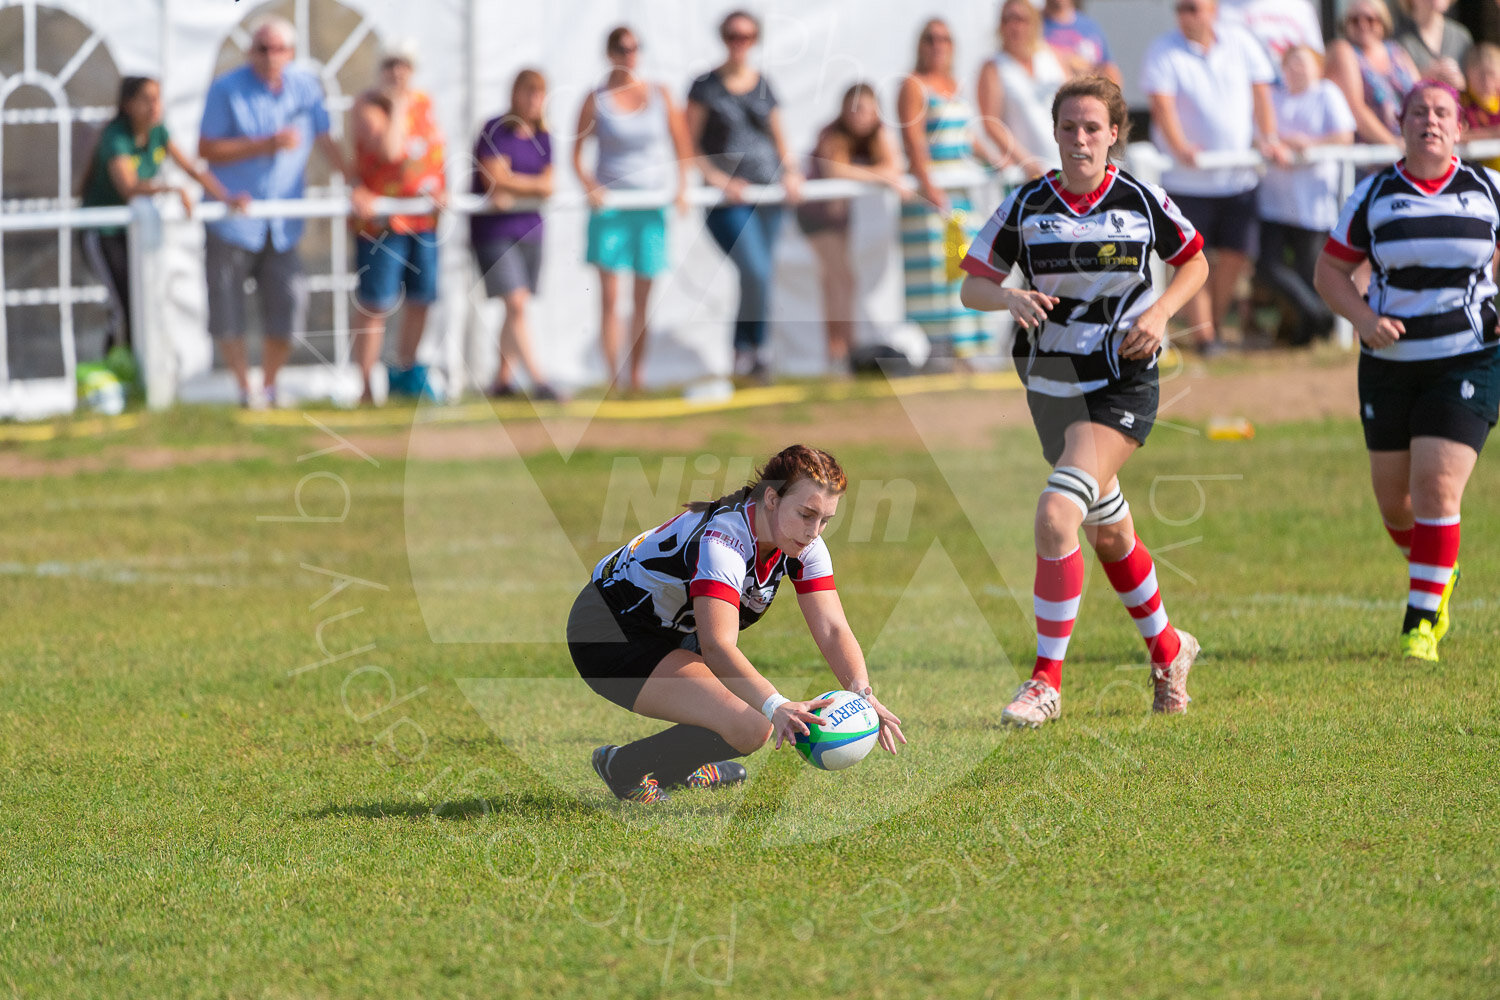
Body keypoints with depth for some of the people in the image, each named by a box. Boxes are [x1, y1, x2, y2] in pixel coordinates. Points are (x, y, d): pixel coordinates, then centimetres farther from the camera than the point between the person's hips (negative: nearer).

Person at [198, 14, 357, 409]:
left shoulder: (305, 87, 5)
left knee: (289, 303, -1)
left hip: (282, 224, 3)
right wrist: (266, 145, -19)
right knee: (227, 311, 0)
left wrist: (353, 186, 0)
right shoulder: (227, 90, -8)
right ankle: (245, 388, 14)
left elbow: (325, 141, 11)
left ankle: (269, 386, 15)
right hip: (233, 216, -3)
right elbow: (206, 150, -12)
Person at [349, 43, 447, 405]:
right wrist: (398, 105, -17)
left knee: (420, 300, 13)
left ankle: (406, 373, 30)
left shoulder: (423, 101, 10)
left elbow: (436, 149, 17)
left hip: (424, 218, 7)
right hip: (382, 219, -7)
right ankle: (366, 386, -5)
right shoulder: (368, 106, -10)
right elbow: (389, 148, -25)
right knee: (375, 305, -7)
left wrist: (441, 191, 2)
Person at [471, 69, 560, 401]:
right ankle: (538, 380, -16)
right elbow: (496, 179, -16)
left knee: (517, 308, 6)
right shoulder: (495, 131, -9)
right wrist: (536, 185, -8)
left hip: (529, 229, 6)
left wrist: (513, 191, -17)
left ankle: (503, 380, 15)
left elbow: (546, 187, -1)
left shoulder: (542, 137, 9)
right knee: (516, 303, -13)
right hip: (493, 231, -6)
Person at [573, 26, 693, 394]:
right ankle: (612, 374, -9)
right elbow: (577, 154, 3)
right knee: (609, 295, -9)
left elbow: (682, 146, 10)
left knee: (643, 298, 6)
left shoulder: (660, 95, 6)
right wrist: (589, 186, -14)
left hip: (651, 205, 2)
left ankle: (637, 375, 16)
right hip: (609, 203, -2)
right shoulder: (596, 100, 1)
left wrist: (682, 187, -3)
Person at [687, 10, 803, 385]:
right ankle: (759, 347, -1)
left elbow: (779, 139, 17)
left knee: (756, 276, 7)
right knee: (756, 273, -18)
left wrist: (791, 172, -1)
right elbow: (689, 145, -3)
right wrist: (718, 179, -14)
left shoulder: (764, 85, 10)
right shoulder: (706, 85, -1)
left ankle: (743, 351, 21)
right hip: (727, 199, -4)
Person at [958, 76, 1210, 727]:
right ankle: (1167, 650, 41)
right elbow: (971, 283, 1)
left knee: (1056, 517, -22)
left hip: (1122, 385, -4)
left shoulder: (1141, 202, -6)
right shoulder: (1026, 205, -3)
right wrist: (1008, 297, -21)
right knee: (1108, 532, 17)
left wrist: (1160, 312, -8)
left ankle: (1047, 680, -14)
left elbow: (1194, 262, 9)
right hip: (1049, 384, 4)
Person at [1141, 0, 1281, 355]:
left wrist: (1268, 139, -7)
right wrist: (1180, 148, -31)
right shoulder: (1163, 52, -6)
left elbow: (1260, 93, 7)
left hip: (1238, 175, 3)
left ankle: (1214, 325, 22)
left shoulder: (1240, 43, 5)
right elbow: (1162, 106, -16)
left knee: (1236, 255, 3)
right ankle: (1203, 338, -2)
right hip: (1187, 177, -3)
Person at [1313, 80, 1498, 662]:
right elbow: (1330, 270, 5)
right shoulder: (1373, 196, -1)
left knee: (1437, 487, -15)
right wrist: (1363, 317, -12)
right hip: (1390, 366, 2)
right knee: (1393, 499, 8)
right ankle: (1435, 573, 39)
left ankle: (1421, 623, -7)